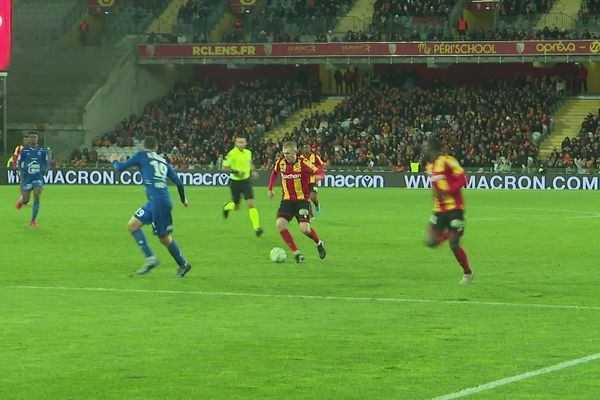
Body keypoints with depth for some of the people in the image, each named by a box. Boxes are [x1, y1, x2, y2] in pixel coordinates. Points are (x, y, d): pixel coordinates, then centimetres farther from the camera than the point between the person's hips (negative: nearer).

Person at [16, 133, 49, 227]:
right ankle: (21, 200, 41)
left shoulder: (42, 150, 1)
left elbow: (47, 163, 8)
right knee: (26, 200, -1)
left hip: (38, 177, 0)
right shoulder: (24, 151, -2)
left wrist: (45, 169, -14)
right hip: (27, 177, 0)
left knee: (37, 198, -15)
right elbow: (19, 163, 5)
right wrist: (22, 172, -13)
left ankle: (33, 221, -3)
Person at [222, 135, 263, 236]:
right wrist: (236, 172, -24)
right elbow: (224, 168, -14)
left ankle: (256, 227, -14)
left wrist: (253, 171, 4)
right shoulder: (232, 154, -15)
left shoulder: (248, 152, 3)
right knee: (236, 207, 10)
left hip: (246, 181, 3)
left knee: (251, 204, -12)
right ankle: (227, 207, 47)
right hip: (235, 182, -3)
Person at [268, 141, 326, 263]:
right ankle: (296, 253, -9)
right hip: (286, 200, 4)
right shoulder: (281, 162, -1)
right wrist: (270, 189, 23)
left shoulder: (303, 162, -13)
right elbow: (275, 173, 21)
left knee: (304, 229, -16)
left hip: (302, 199, -4)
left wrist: (317, 176, -40)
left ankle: (319, 243, 20)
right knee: (280, 224, -19)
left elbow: (319, 173, -16)